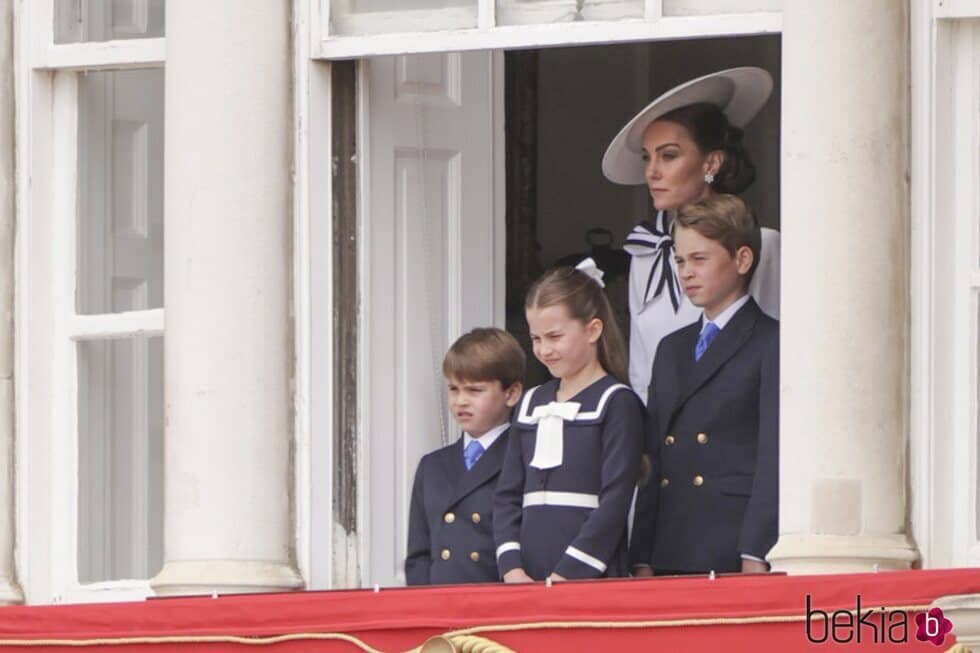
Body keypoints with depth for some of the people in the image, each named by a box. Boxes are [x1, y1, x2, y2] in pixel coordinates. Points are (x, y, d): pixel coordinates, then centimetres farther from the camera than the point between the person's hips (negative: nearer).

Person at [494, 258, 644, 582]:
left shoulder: (617, 404, 0)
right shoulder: (531, 405, 18)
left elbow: (615, 501, -8)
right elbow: (507, 496, 15)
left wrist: (566, 575, -14)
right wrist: (511, 569, 0)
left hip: (591, 579, -5)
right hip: (528, 579, 5)